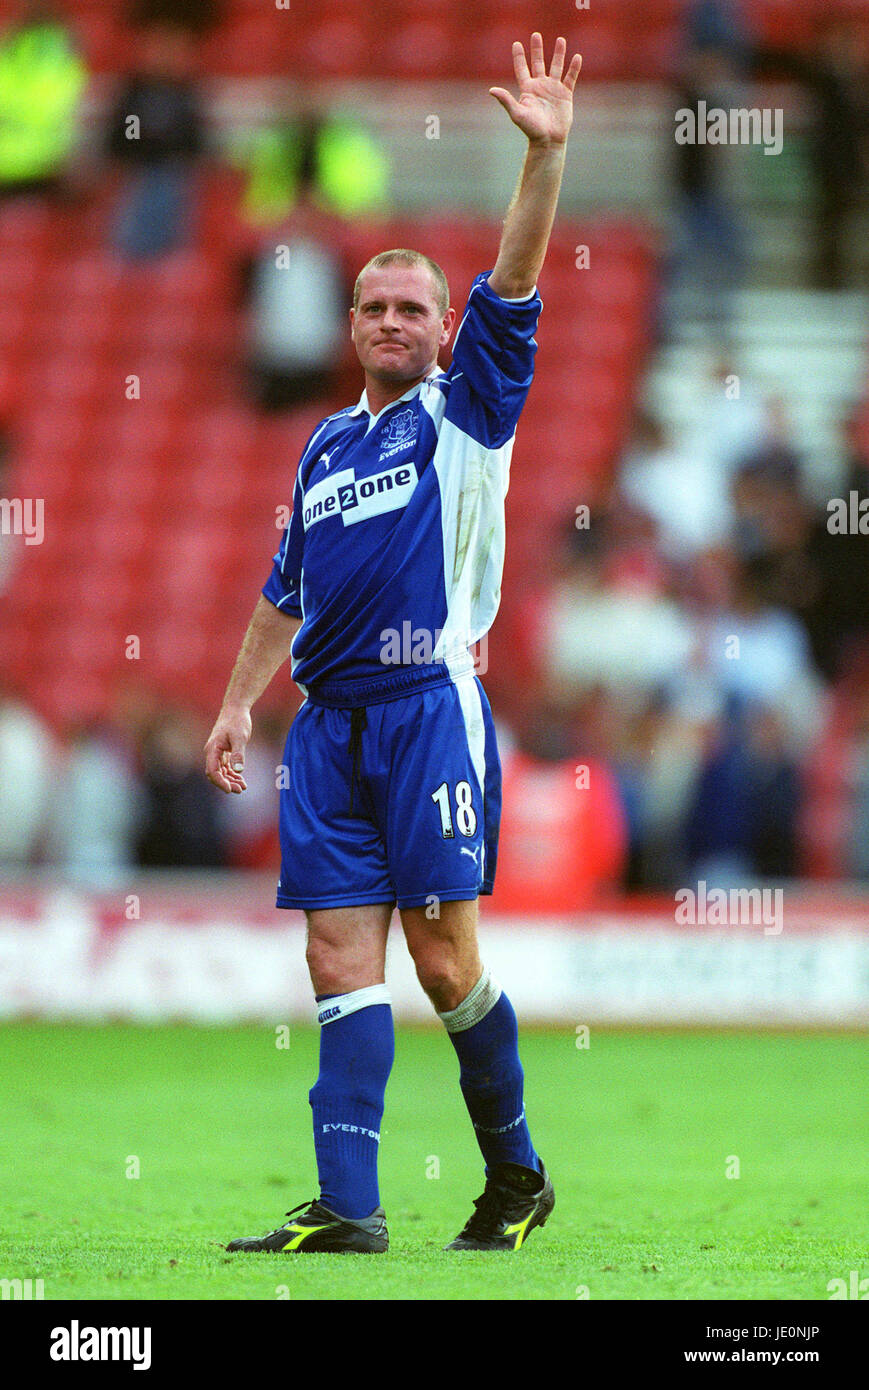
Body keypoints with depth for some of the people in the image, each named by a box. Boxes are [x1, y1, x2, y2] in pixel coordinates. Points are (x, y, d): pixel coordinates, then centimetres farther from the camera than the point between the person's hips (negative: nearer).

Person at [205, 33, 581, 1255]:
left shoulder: (466, 412, 5)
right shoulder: (327, 446, 21)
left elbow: (513, 288, -8)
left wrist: (546, 154, -19)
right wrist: (240, 701, 24)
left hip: (431, 705, -5)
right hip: (330, 718, 5)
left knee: (443, 957, -6)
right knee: (341, 956, -3)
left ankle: (516, 1173, 11)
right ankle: (347, 1208, -8)